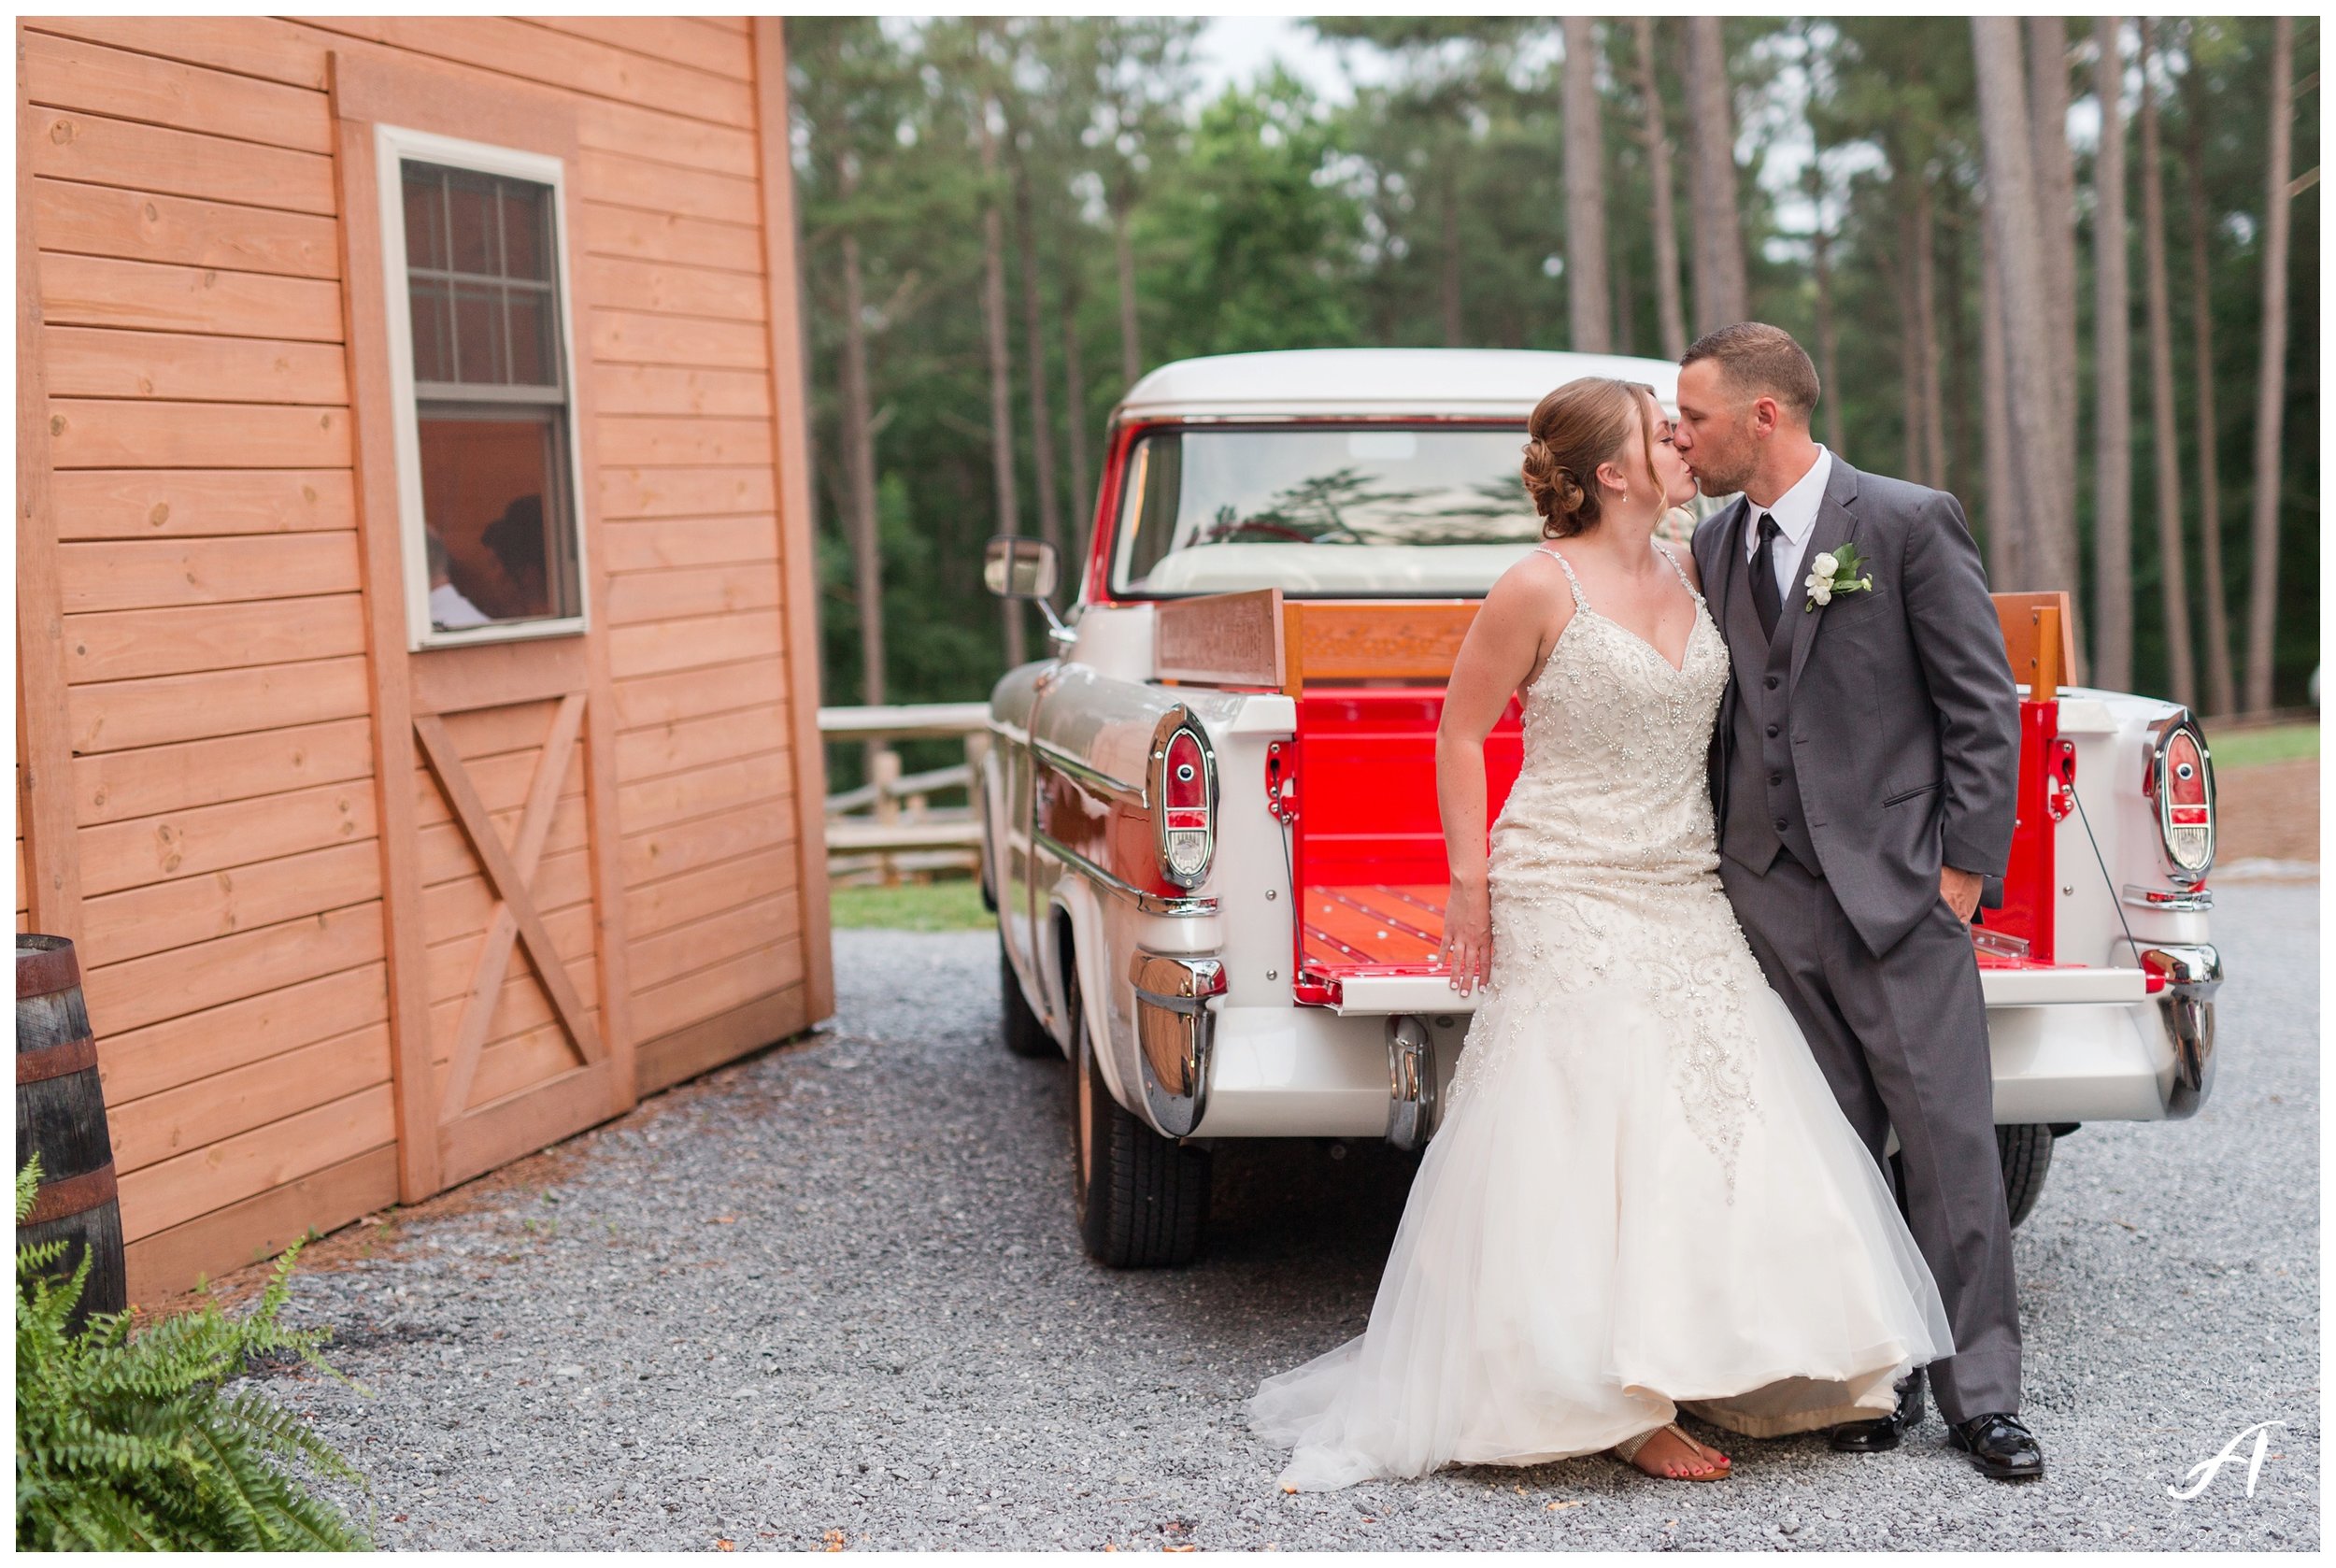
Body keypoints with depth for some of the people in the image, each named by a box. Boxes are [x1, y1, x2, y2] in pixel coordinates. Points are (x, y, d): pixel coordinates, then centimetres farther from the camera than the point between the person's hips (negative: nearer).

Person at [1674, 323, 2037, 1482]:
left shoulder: (1909, 523, -5)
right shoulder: (1712, 546, 11)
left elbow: (1983, 709, -4)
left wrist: (1964, 868, -8)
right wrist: (1715, 865, 11)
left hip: (1897, 890, -5)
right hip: (1768, 897, 5)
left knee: (1949, 1144, -2)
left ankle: (1979, 1395, 7)